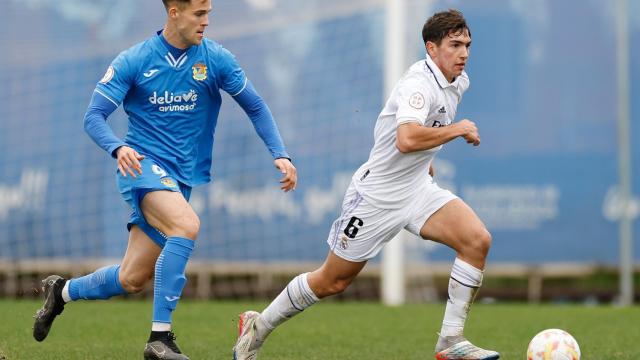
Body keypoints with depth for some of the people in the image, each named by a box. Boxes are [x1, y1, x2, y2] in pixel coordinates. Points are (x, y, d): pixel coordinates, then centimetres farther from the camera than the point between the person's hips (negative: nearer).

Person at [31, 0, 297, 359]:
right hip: (143, 164, -4)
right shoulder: (133, 61, -6)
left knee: (131, 280, 5)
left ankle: (62, 291, 35)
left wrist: (280, 154, -8)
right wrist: (118, 147, -28)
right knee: (187, 225, -33)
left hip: (182, 178, 4)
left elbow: (256, 107, 7)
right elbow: (94, 117, -6)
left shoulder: (216, 59, 0)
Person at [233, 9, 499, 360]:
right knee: (332, 282, 4)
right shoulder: (418, 84, -24)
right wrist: (458, 129, -30)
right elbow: (407, 139, -42)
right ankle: (258, 327, 27)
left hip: (417, 189, 7)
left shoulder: (458, 82, 5)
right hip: (377, 195, -7)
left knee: (477, 240, -16)